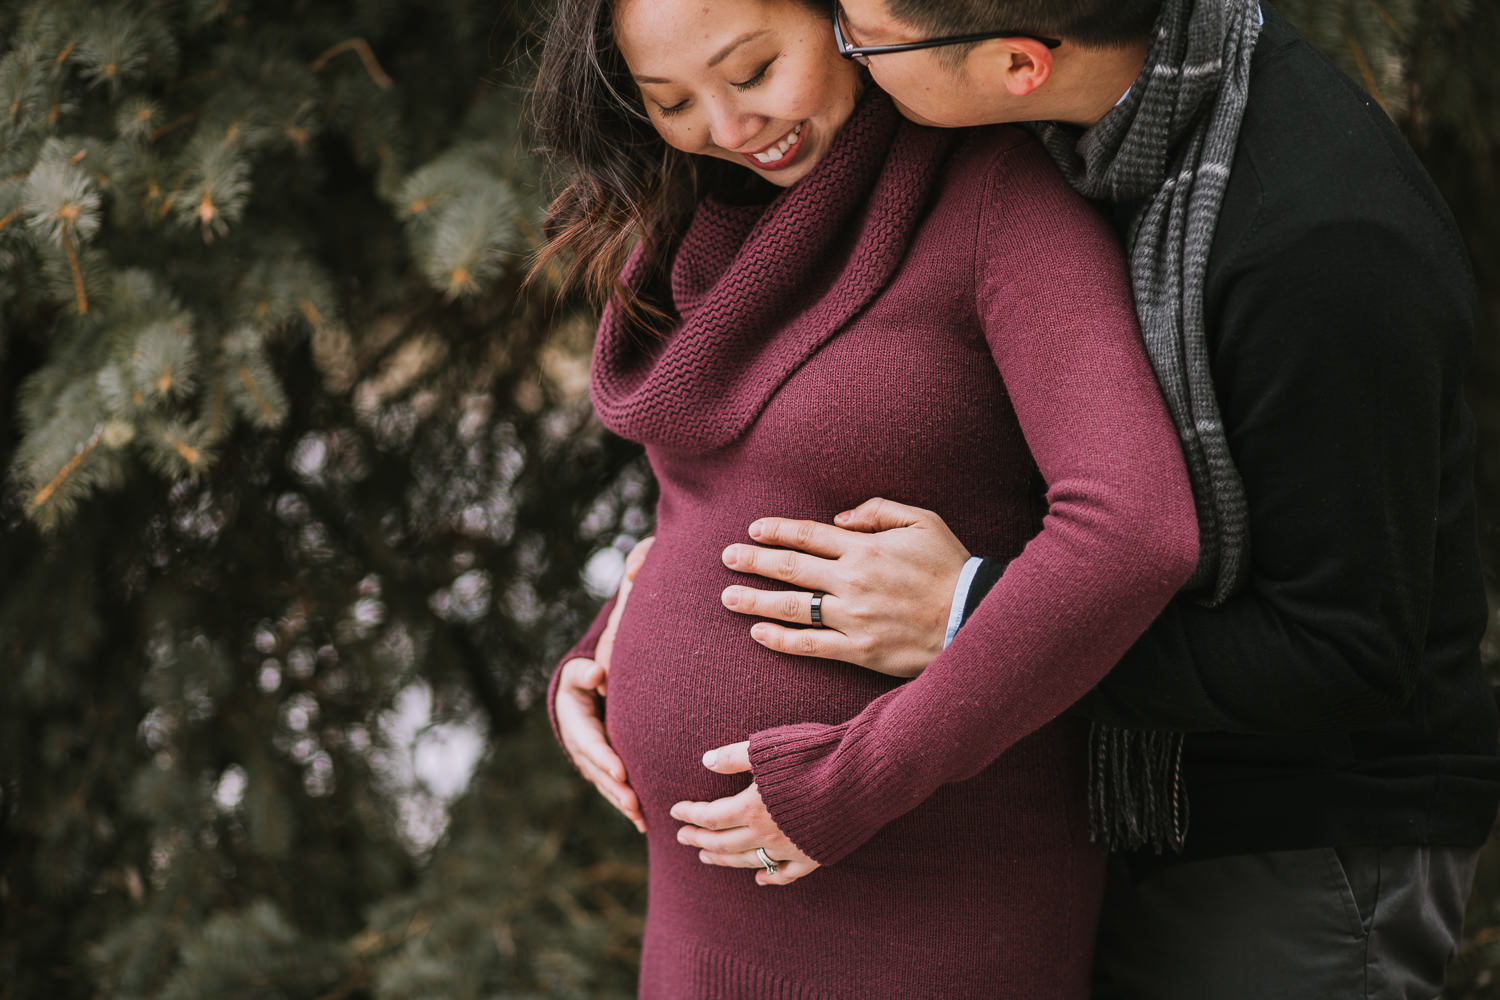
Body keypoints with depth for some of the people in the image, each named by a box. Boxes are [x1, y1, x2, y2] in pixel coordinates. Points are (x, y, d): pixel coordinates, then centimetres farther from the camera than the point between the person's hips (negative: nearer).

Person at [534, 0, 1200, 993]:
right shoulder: (741, 214, 6)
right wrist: (592, 671, 3)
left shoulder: (1010, 196, -18)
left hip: (928, 906, -8)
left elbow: (1134, 535, -30)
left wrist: (868, 774, -26)